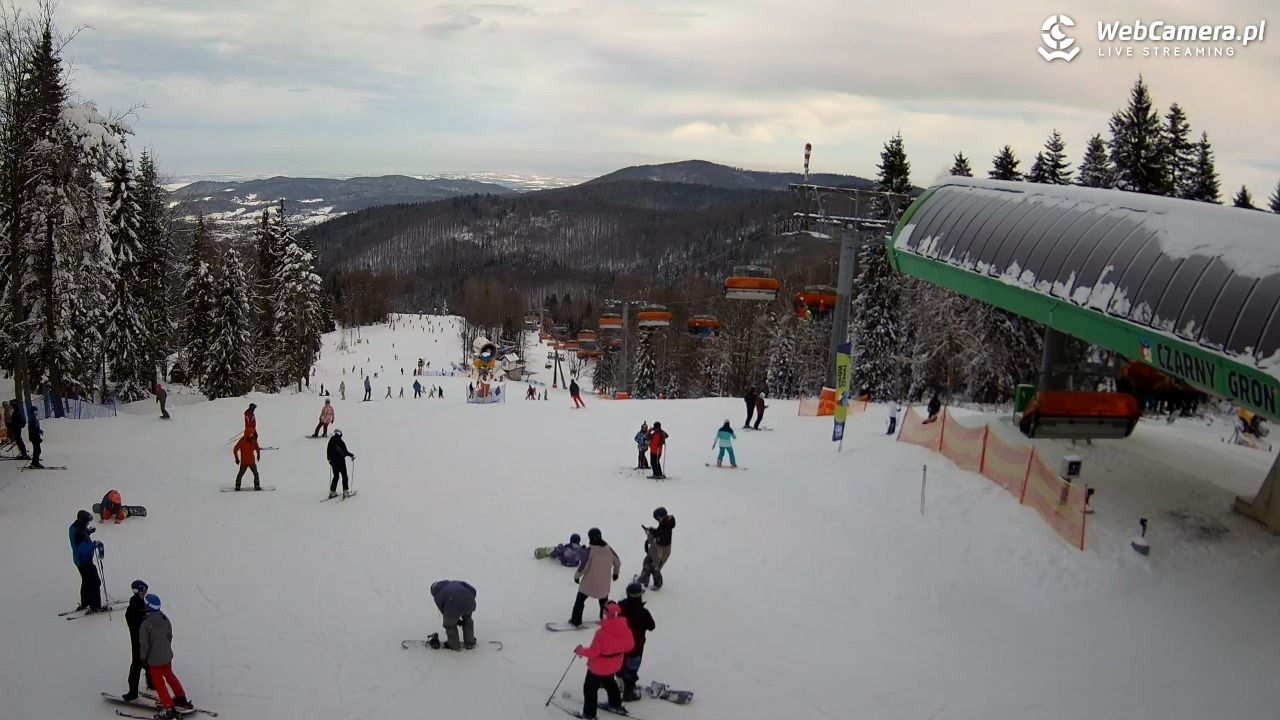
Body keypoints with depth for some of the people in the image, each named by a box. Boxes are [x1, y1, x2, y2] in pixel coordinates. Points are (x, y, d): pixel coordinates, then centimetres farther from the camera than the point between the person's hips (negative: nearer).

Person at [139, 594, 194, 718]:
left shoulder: (146, 624, -22)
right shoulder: (165, 619, -4)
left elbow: (144, 643, -16)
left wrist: (143, 657, -2)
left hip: (154, 659, -6)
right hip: (167, 656, 6)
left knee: (159, 683, 5)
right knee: (170, 676, 25)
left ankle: (169, 708, 3)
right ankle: (181, 699, 35)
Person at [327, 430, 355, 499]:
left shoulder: (331, 441, 0)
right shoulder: (341, 442, -16)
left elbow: (328, 451, 8)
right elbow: (345, 452, -15)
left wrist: (329, 459, 22)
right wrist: (352, 456, 1)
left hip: (333, 461, 5)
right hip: (341, 461, -5)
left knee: (336, 476, 16)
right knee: (344, 476, 4)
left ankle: (332, 491, 13)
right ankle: (345, 491, -2)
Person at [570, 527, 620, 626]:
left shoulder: (590, 550, -20)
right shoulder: (608, 549, -5)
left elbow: (583, 566, -18)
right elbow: (617, 562, 7)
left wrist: (577, 576, -1)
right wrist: (616, 572, 25)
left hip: (589, 582, -4)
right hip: (604, 584, 4)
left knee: (580, 600, 11)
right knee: (604, 600, 25)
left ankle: (576, 620, 13)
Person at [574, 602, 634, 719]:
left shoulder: (601, 633, -33)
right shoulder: (626, 630, -16)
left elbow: (593, 652, -27)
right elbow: (630, 646, -1)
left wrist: (580, 651, -10)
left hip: (598, 667, -6)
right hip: (614, 666, 6)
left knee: (590, 688, 15)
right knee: (609, 683, 34)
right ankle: (616, 705, 47)